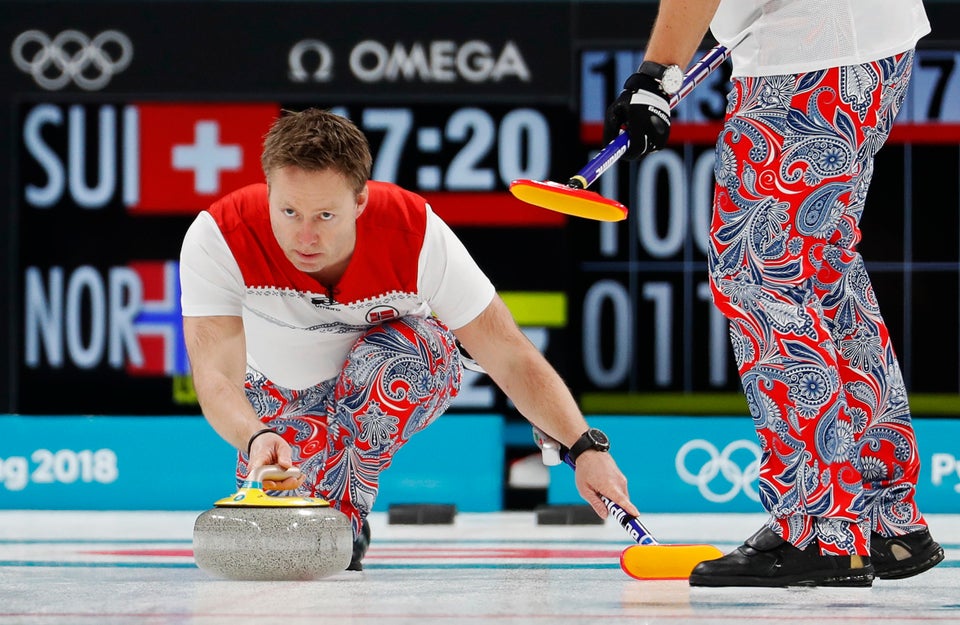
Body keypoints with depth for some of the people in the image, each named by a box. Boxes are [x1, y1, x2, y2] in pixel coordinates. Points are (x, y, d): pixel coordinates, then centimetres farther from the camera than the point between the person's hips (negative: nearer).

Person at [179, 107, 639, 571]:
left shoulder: (417, 234, -32)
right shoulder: (217, 238, -32)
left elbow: (511, 359, -28)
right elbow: (216, 377, -38)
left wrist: (586, 448, -40)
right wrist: (256, 438, -60)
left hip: (401, 382, -2)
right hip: (279, 394, 2)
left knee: (397, 353, -36)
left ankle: (345, 506, -16)